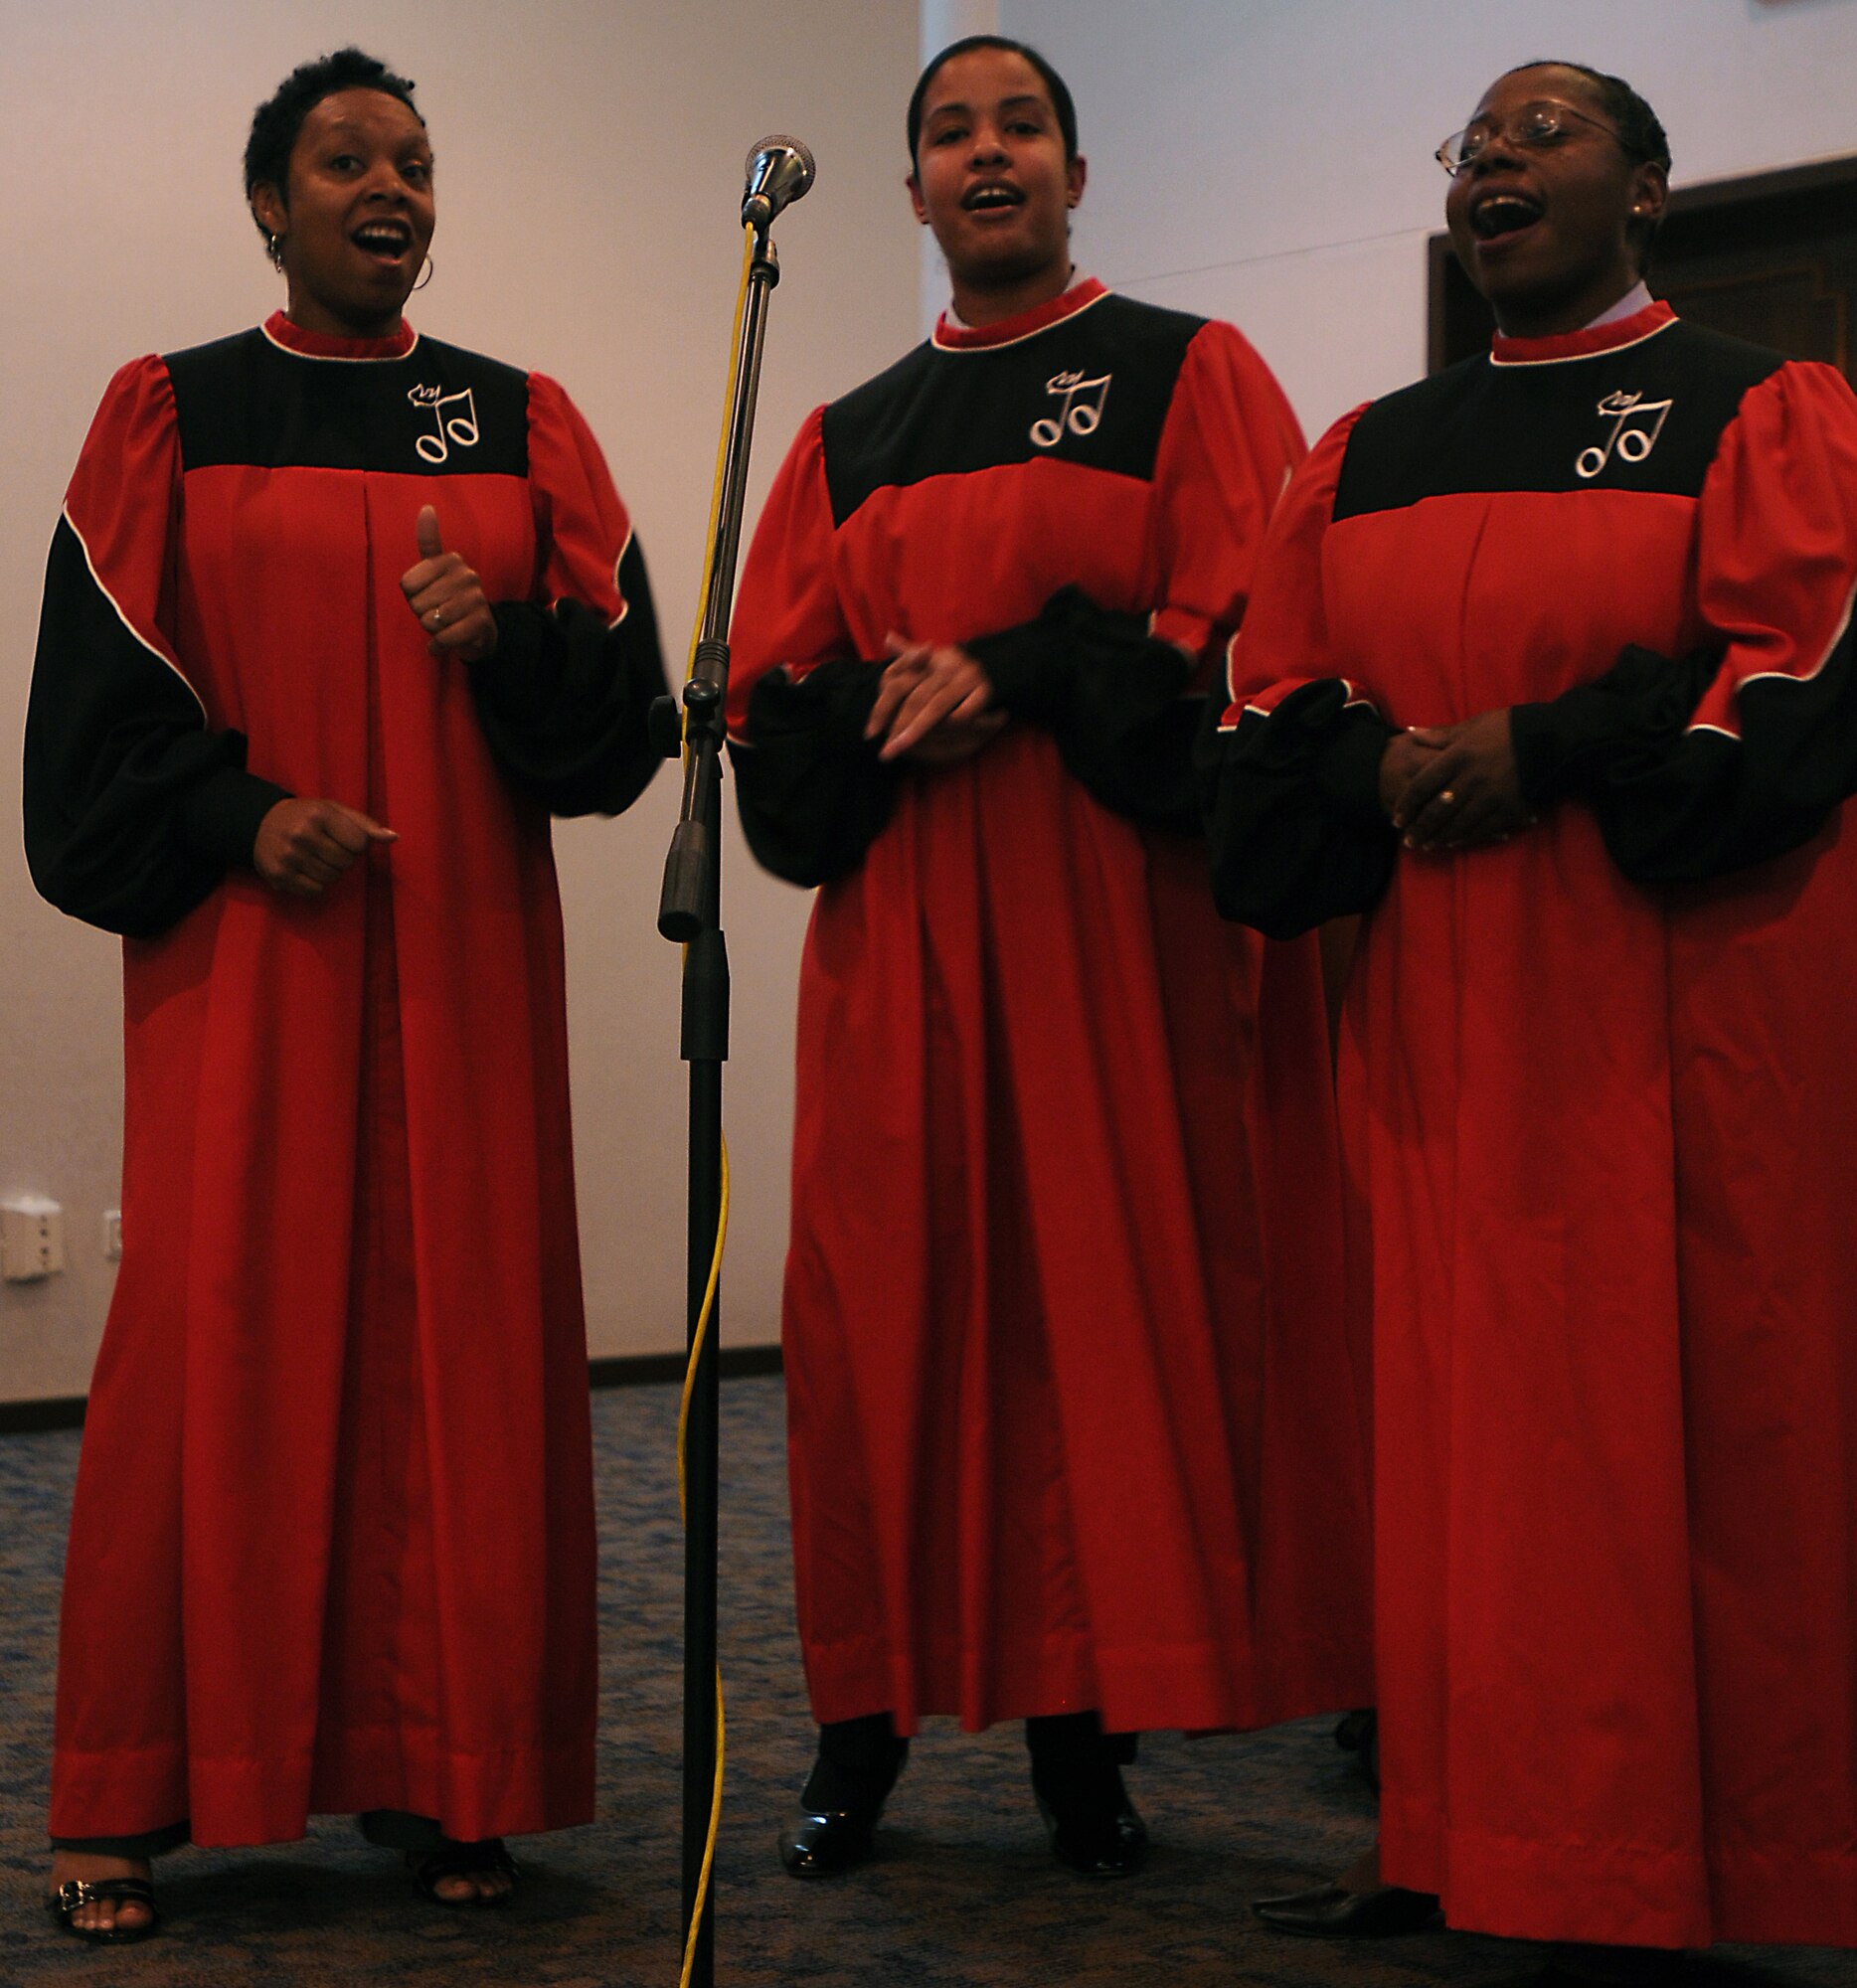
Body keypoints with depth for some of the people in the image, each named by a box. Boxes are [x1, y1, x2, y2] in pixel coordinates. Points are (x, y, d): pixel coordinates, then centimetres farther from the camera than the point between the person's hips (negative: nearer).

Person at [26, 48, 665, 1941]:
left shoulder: (520, 419, 12)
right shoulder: (171, 416, 6)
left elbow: (620, 683, 8)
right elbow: (100, 692, 2)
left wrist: (502, 637, -11)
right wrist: (237, 818, -12)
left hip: (466, 948, 3)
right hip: (243, 944, -2)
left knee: (460, 1336, 1)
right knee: (216, 1338, -5)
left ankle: (440, 1777, 9)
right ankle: (129, 1801, 3)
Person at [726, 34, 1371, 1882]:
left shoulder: (1188, 376, 7)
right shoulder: (848, 441, 17)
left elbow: (1250, 623, -5)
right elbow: (775, 693, 12)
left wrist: (1020, 674, -14)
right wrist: (904, 713, -9)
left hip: (1125, 914, -3)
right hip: (899, 927, 3)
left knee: (1113, 1297, -3)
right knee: (884, 1299, 0)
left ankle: (1083, 1722, 6)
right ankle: (867, 1717, 9)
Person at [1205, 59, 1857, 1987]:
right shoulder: (1371, 452, 17)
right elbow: (1269, 709, 11)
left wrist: (1545, 750, -17)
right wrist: (1386, 769, -10)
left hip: (1687, 998, -4)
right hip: (1437, 1008, 4)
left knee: (1680, 1413, -4)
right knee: (1450, 1397, 3)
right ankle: (1451, 1831, 10)